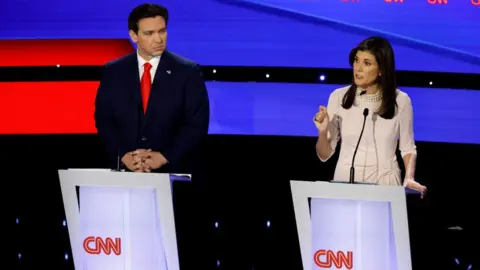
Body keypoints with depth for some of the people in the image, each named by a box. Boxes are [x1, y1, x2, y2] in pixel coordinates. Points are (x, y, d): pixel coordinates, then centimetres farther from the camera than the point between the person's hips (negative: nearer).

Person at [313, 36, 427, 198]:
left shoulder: (400, 101, -3)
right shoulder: (339, 97, -2)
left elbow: (408, 148, 9)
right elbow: (324, 155, 2)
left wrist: (409, 178, -8)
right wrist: (323, 132, -17)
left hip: (385, 182, 0)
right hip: (345, 180, 0)